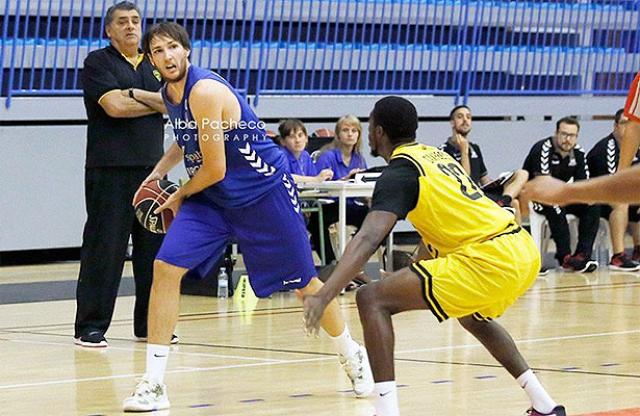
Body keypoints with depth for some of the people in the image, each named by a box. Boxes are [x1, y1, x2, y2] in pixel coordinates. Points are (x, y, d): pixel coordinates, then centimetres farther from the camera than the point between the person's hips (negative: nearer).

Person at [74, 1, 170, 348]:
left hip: (151, 168, 6)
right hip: (110, 171, -6)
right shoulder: (98, 62, 0)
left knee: (154, 247, 6)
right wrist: (158, 102, -2)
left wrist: (134, 95, -12)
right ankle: (90, 327, -3)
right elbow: (115, 106, -14)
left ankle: (150, 324, 14)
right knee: (104, 248, -7)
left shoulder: (153, 65, 17)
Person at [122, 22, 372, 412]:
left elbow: (215, 169, -24)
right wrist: (157, 174, 11)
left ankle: (352, 355, 31)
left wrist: (179, 197, -7)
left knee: (304, 281, 6)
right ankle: (154, 383, -11)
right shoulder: (169, 93, 1)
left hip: (263, 188, -7)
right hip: (211, 197, 7)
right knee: (166, 267, -13)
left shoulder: (205, 91, -26)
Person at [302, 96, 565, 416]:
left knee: (372, 299, -8)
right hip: (524, 250, 9)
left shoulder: (399, 172, -3)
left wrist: (324, 296, -26)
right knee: (472, 315, 40)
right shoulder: (435, 155, 23)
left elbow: (368, 239, -19)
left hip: (489, 258, -9)